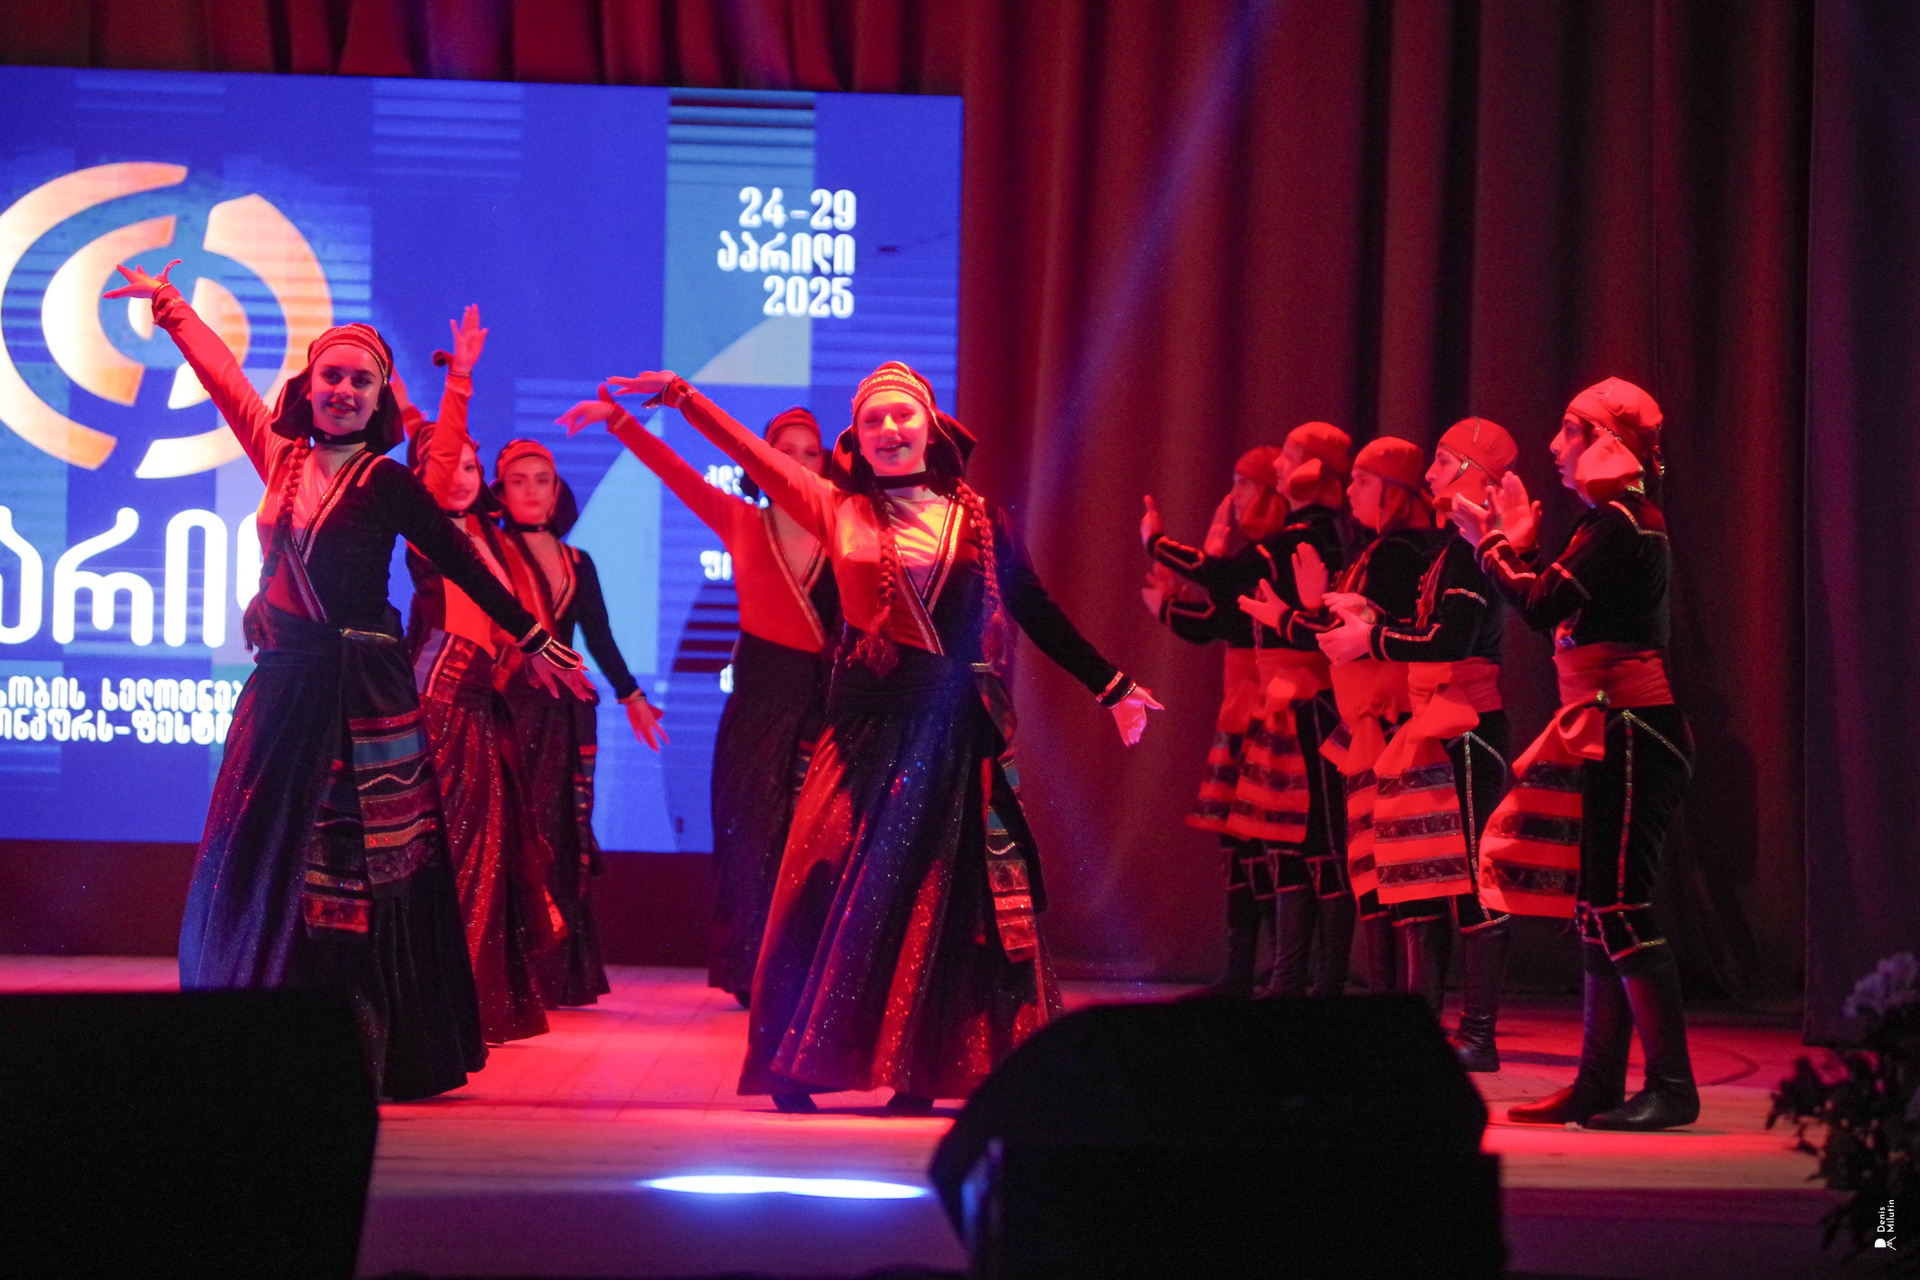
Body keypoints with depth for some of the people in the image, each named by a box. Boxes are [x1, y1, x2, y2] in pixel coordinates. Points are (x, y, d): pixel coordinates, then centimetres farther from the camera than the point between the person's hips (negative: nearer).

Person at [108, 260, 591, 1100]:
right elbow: (225, 378, 21)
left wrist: (533, 642, -2)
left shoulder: (387, 485, -6)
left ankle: (366, 1051, 1)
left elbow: (464, 567, -2)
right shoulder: (283, 460, 8)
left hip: (358, 698, -5)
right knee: (259, 867, 4)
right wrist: (168, 305, 34)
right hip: (283, 688, 5)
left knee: (358, 881, -2)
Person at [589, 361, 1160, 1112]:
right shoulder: (840, 510, 5)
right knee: (846, 885, -4)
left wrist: (1111, 687, 13)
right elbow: (755, 457, 2)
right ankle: (798, 1061, 2)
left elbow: (1037, 613, 12)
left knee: (942, 895, 2)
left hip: (956, 732, 1)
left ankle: (921, 1071, 8)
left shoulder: (977, 520, 7)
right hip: (870, 724, -1)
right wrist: (679, 396, -3)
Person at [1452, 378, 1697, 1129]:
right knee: (1600, 908, 10)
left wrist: (1491, 545, -3)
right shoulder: (1619, 520, 18)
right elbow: (1559, 607, 20)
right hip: (1610, 735, 11)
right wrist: (1521, 546, 25)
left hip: (1629, 735, -11)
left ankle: (1672, 1085, -11)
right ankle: (1599, 1084, 13)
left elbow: (1545, 606, -17)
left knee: (1619, 907, -12)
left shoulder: (1620, 523, -13)